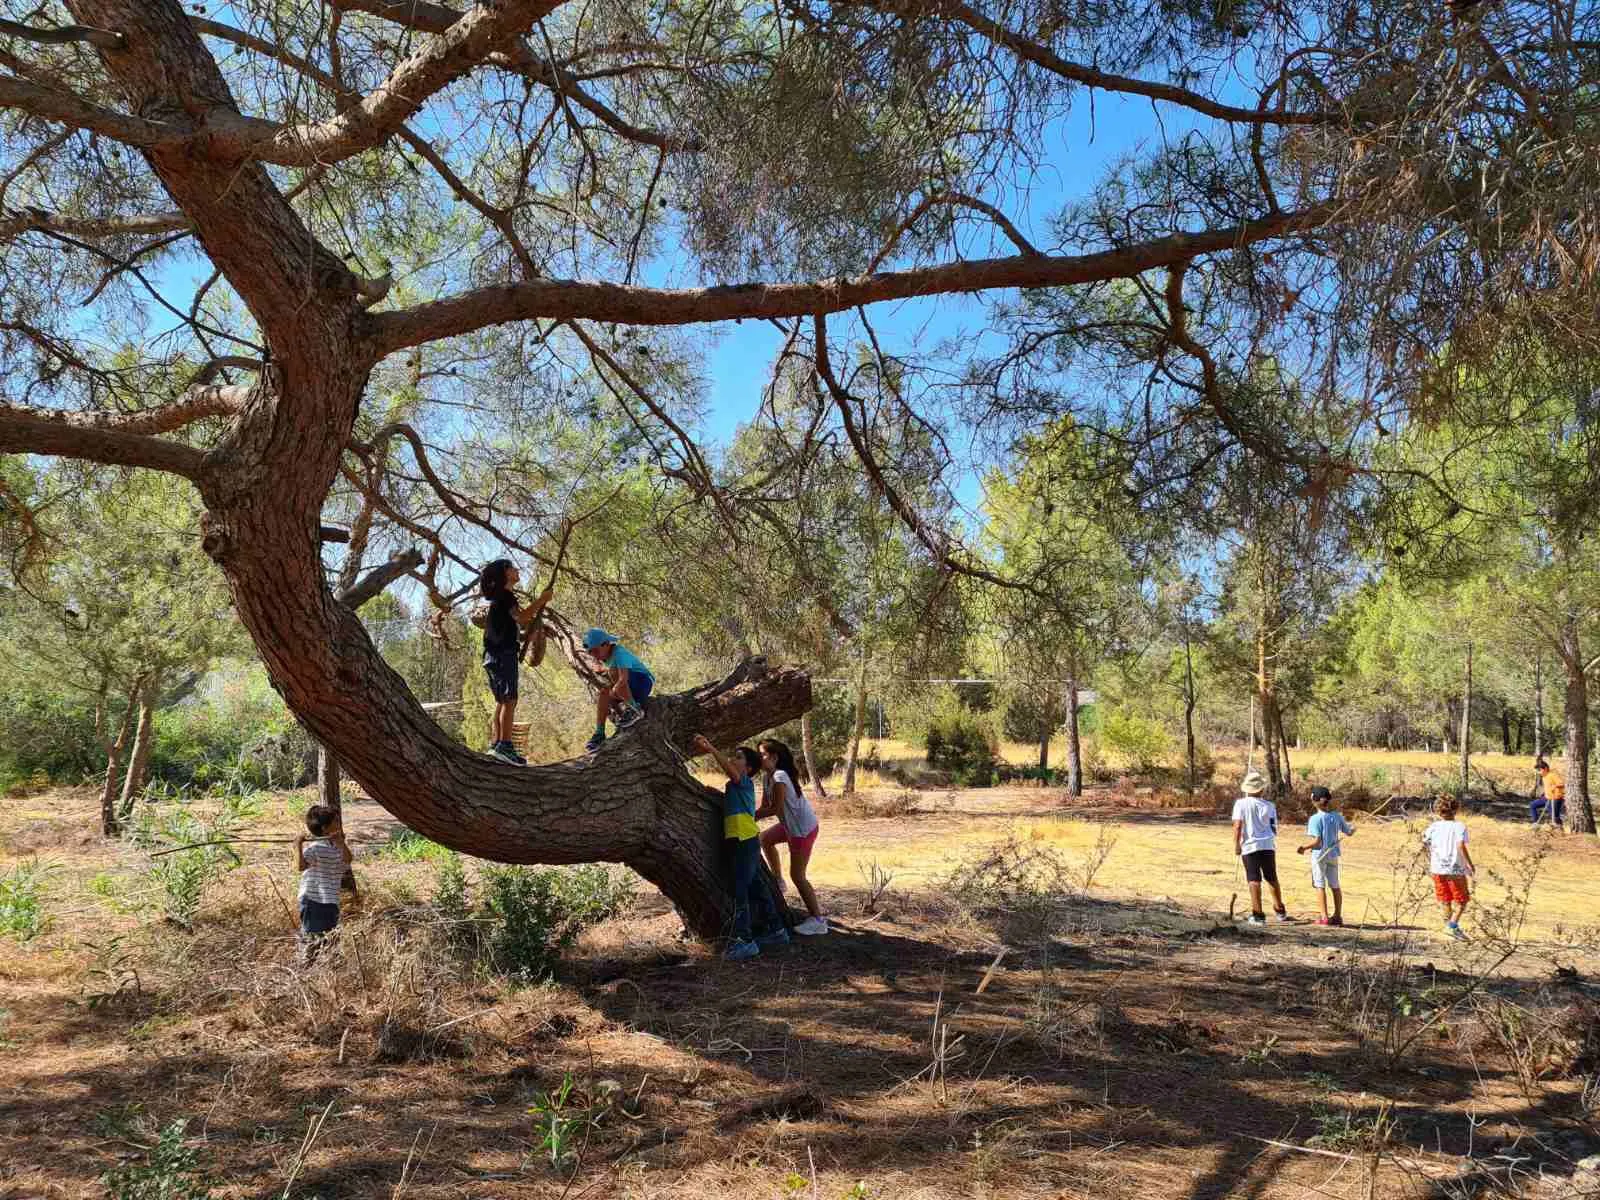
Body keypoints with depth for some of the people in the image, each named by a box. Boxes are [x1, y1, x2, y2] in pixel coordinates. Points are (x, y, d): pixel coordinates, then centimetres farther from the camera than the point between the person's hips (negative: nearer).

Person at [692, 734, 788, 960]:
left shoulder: (745, 781, -9)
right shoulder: (732, 785, 20)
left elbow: (730, 770, -25)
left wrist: (710, 749, -30)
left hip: (746, 841, -10)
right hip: (737, 841, 10)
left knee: (740, 890, -12)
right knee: (756, 887, 16)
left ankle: (744, 940, -13)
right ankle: (776, 930, 26)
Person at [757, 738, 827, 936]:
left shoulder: (779, 777, -23)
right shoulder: (769, 777, 5)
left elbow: (776, 809, -22)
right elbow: (765, 807, 5)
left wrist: (751, 815, -14)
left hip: (804, 828, -10)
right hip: (790, 825, 10)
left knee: (797, 875, -5)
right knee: (765, 838, 27)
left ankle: (817, 920, 2)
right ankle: (778, 880, 37)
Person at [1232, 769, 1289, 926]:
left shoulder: (1241, 803, -5)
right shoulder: (1269, 806, 1)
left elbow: (1237, 825, -13)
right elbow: (1274, 828, 6)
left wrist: (1236, 844, -9)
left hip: (1249, 846, -2)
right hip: (1268, 845, 2)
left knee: (1254, 880, 0)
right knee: (1272, 879, 17)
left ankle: (1258, 915, -3)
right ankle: (1280, 911, 29)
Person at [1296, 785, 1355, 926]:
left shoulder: (1315, 818, -15)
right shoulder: (1337, 816, 0)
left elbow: (1317, 841, -19)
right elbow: (1348, 832, 11)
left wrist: (1303, 848, -6)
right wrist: (1353, 829, 34)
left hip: (1319, 855, -5)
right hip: (1333, 854, 5)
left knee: (1320, 886, 1)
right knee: (1335, 886, 13)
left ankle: (1324, 917, -1)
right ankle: (1338, 916, 17)